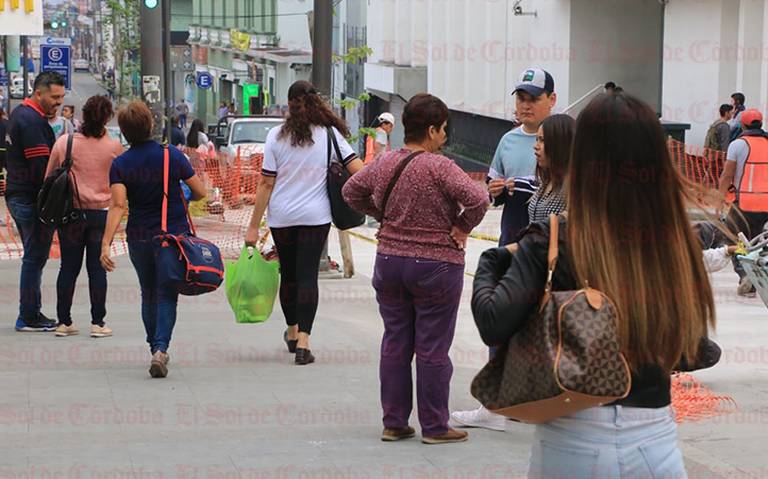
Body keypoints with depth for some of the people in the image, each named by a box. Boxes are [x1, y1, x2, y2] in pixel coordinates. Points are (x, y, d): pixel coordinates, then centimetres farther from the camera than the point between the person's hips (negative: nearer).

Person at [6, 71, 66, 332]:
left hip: (18, 196, 10)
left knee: (34, 257, 15)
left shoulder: (20, 114, 16)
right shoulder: (32, 121, -17)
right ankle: (29, 318, 0)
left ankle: (30, 314, 20)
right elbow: (41, 166, -22)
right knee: (35, 258, -4)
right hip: (32, 200, -10)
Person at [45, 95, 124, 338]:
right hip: (101, 212, -1)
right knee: (97, 268, 5)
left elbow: (48, 177, 6)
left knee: (69, 268, 8)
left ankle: (64, 322, 11)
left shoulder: (64, 143, -4)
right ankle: (98, 323, 6)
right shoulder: (114, 146, -5)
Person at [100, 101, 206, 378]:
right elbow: (200, 192, 0)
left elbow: (117, 206, -17)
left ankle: (155, 348, 27)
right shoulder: (172, 156, -7)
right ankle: (161, 349, -20)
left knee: (149, 295, 19)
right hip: (175, 236, -1)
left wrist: (106, 244, -20)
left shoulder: (120, 165, -6)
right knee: (166, 296, -1)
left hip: (139, 238, 1)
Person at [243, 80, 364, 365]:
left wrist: (254, 226, -1)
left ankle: (292, 332, 35)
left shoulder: (276, 136, -3)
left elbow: (266, 184, -4)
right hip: (315, 216, -1)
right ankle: (303, 342, -12)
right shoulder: (329, 134, -3)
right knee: (308, 275, -1)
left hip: (281, 217, 1)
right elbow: (359, 171, -7)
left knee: (288, 274, 16)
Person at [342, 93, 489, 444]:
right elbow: (478, 199, -27)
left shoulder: (384, 164, 2)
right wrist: (461, 229, -11)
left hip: (389, 261, 6)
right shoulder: (439, 167, -17)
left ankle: (393, 423, 18)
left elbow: (351, 192, 17)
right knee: (432, 348, 3)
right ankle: (435, 427, 10)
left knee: (395, 343, 13)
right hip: (435, 266, -5)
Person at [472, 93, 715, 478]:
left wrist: (493, 260, 0)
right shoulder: (678, 244, -5)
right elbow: (694, 350, 3)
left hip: (574, 442, -2)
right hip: (656, 439, 2)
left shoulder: (553, 243, -12)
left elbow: (494, 324, -18)